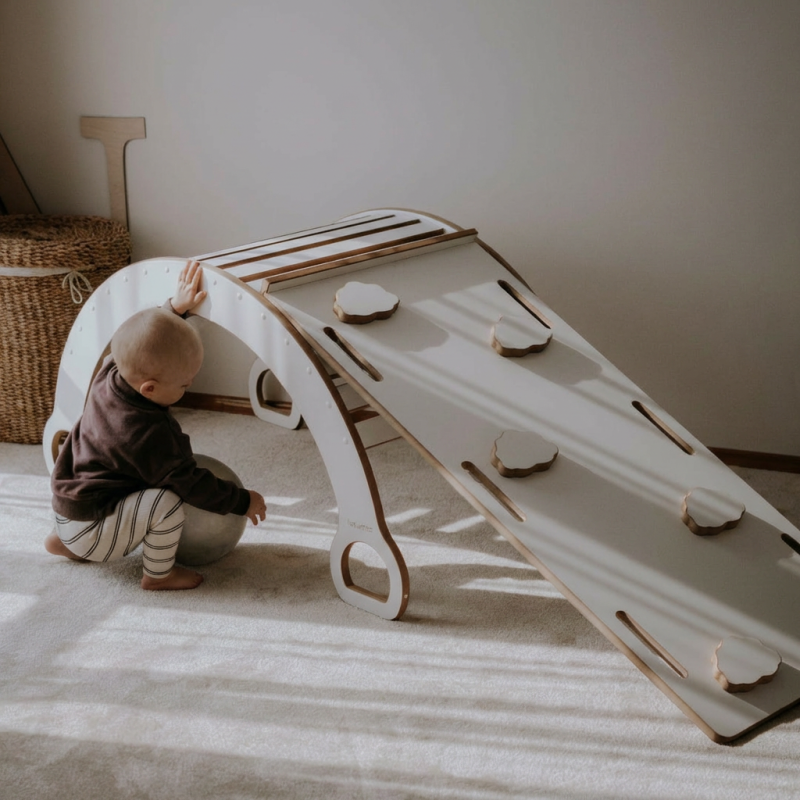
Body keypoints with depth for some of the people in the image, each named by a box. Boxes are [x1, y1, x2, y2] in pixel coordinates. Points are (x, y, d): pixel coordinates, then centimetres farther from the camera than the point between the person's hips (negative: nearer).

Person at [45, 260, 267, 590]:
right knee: (169, 500, -25)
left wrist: (176, 308, 8)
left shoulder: (110, 375, -9)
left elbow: (146, 338, 12)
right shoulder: (150, 436, -30)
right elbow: (192, 485, -21)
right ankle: (158, 574, -3)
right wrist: (243, 501, -9)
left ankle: (63, 540, 34)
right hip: (90, 531, -9)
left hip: (67, 509, 9)